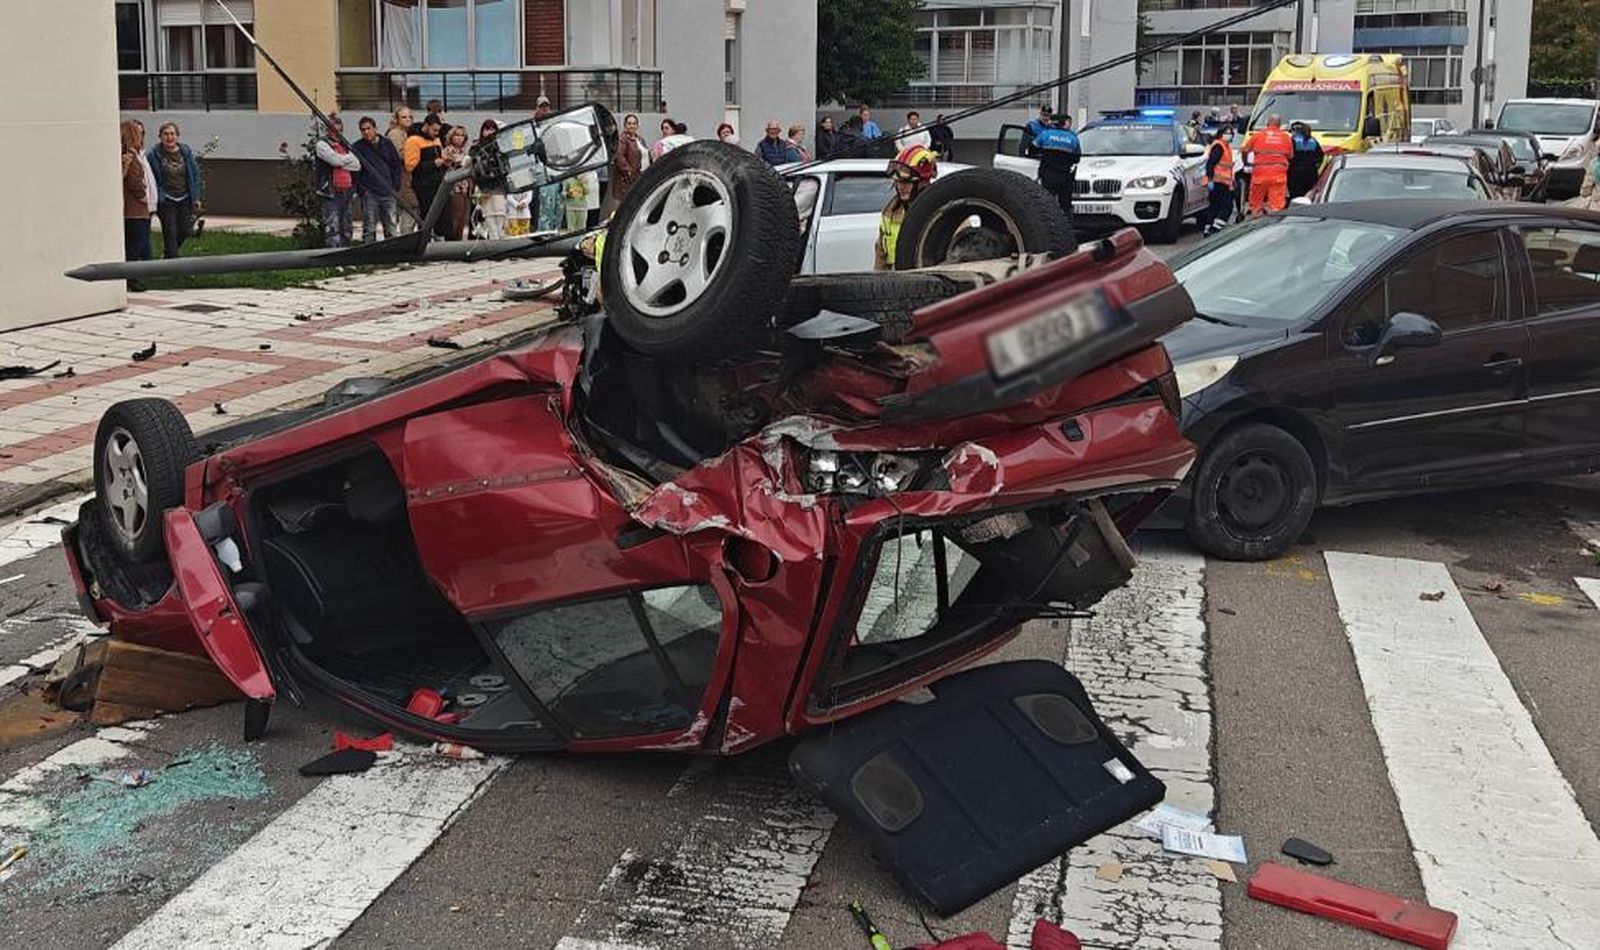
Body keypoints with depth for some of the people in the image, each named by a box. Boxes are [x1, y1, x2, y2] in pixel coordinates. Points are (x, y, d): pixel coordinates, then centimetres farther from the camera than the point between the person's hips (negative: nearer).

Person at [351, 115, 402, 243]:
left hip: (388, 193, 3)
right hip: (369, 194, -3)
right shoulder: (357, 147, 1)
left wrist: (395, 186, 4)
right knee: (369, 228, -1)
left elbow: (397, 165, 12)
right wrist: (360, 189, -10)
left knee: (391, 227, 6)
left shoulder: (387, 144, 9)